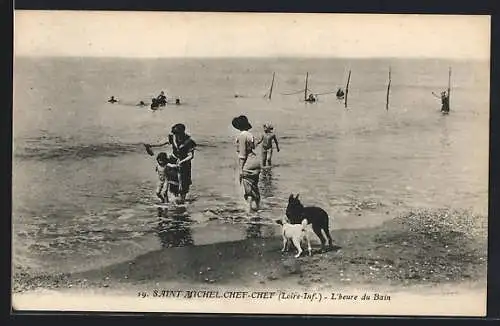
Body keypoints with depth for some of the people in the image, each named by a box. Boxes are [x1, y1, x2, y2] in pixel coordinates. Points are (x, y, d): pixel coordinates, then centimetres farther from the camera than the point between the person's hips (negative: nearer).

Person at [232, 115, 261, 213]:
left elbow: (242, 154, -16)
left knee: (248, 187, -4)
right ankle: (257, 207, 26)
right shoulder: (250, 135, 12)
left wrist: (240, 169, -14)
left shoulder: (242, 136, -13)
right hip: (255, 161, 8)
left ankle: (249, 210, -3)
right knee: (254, 186, 18)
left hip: (248, 164, -8)